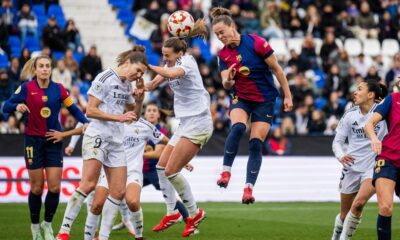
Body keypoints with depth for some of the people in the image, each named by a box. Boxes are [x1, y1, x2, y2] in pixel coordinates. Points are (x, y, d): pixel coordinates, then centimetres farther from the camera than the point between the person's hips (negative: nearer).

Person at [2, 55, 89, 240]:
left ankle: (47, 224, 16)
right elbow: (6, 106, -5)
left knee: (55, 187, -5)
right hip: (34, 141, -2)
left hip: (54, 141, 2)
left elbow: (73, 109, 6)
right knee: (37, 187, 1)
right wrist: (17, 106, -26)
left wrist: (86, 122, -10)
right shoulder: (26, 88, -5)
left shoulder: (59, 89, 1)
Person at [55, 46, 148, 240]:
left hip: (116, 142, 8)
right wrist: (119, 117, -14)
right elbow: (90, 111, -12)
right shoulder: (105, 78, -7)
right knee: (88, 184, -21)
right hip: (97, 136, -8)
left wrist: (140, 96, 8)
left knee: (118, 191, 0)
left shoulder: (127, 84, 15)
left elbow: (134, 116, 24)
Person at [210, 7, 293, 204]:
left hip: (265, 100, -2)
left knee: (256, 143, -8)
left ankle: (249, 188, -3)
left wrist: (287, 96, -7)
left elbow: (277, 70, -9)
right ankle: (226, 171, -21)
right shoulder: (223, 54, -2)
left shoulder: (256, 43, -16)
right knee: (238, 128, -29)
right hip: (240, 98, 2)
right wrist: (228, 80, -30)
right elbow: (226, 85, -5)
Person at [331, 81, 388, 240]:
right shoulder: (350, 115, 1)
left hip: (374, 167, -3)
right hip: (352, 167, 3)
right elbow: (337, 141, 7)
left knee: (358, 204, -25)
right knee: (345, 214, 11)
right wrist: (341, 156, -15)